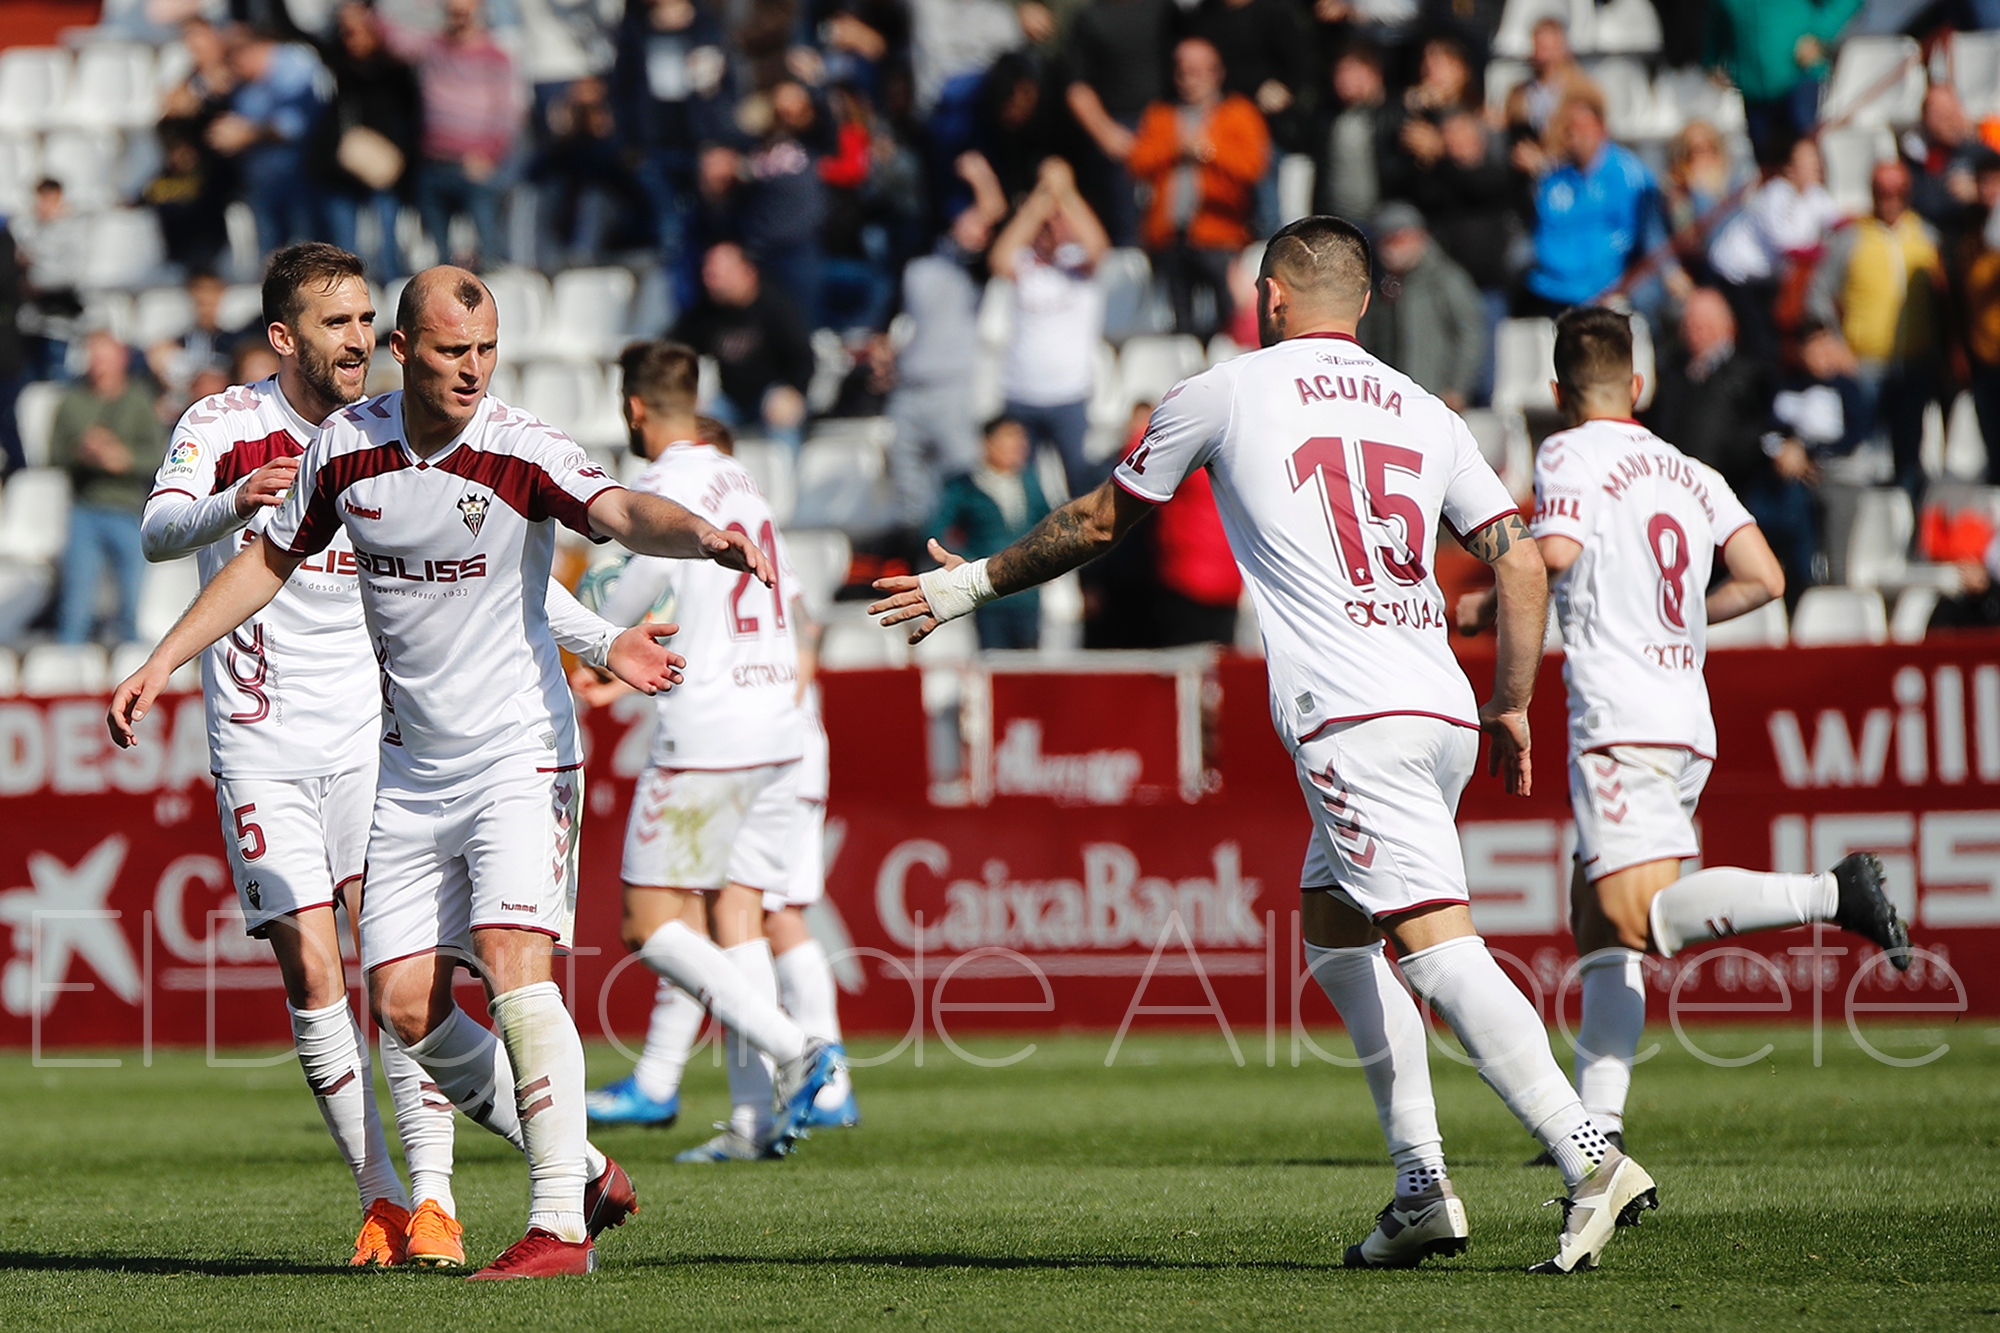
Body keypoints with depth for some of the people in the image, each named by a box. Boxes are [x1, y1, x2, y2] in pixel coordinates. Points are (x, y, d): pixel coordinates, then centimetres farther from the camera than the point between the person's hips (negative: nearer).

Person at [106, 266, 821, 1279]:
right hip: (411, 767, 5)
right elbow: (271, 559, 16)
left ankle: (561, 1226, -15)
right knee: (405, 1005, -1)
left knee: (513, 966, -20)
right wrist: (162, 662, 15)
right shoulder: (345, 446, 1)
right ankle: (582, 1171, 15)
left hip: (520, 752, -5)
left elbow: (619, 511, -32)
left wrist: (703, 536, -53)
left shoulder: (522, 452, -14)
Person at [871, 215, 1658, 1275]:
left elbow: (1099, 522, 19)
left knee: (1438, 946, -14)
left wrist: (971, 585, 33)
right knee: (1329, 922, 21)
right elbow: (1521, 561, 11)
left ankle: (1591, 1158, -27)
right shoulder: (1425, 413, 18)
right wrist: (1511, 709, 22)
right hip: (1444, 713, 7)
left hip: (1350, 722, -7)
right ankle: (1422, 1190, 14)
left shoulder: (1221, 395, 7)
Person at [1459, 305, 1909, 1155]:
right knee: (1596, 922, 12)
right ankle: (1599, 1125, 6)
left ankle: (1830, 893, -30)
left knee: (1639, 920, -17)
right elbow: (1763, 579, 11)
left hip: (1619, 717, -8)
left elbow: (1554, 551, -18)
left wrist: (1489, 605, -1)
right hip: (1689, 723, 8)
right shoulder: (1691, 474, 18)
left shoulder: (1570, 454, 0)